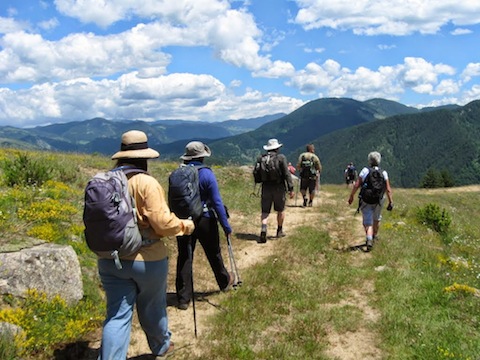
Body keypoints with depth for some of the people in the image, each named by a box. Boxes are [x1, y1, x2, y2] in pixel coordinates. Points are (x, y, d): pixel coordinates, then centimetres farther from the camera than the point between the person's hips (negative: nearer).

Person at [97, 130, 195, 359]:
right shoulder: (147, 183, -16)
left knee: (117, 315, 7)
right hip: (147, 259, -3)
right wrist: (185, 226, -3)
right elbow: (162, 222, -21)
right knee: (152, 308, 19)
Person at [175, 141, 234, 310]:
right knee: (214, 254, 17)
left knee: (184, 258, 6)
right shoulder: (206, 174, -13)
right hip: (205, 221, -2)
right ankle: (224, 282, 41)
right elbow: (217, 202, -14)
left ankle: (183, 298, 7)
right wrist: (226, 226, -8)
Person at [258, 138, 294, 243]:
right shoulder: (281, 158, -6)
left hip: (266, 188, 2)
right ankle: (279, 231, 29)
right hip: (279, 188, -2)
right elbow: (287, 174, -11)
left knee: (265, 212, 4)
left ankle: (263, 230, -19)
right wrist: (291, 188, -9)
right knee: (280, 210, 17)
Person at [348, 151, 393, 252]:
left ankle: (369, 240, -22)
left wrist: (351, 196, 1)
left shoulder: (365, 171, -7)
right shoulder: (383, 173, -3)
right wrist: (391, 202, -3)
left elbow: (356, 185, -9)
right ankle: (374, 237, 43)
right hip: (378, 200, 2)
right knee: (376, 219, 27)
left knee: (368, 222, 0)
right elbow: (388, 189, -7)